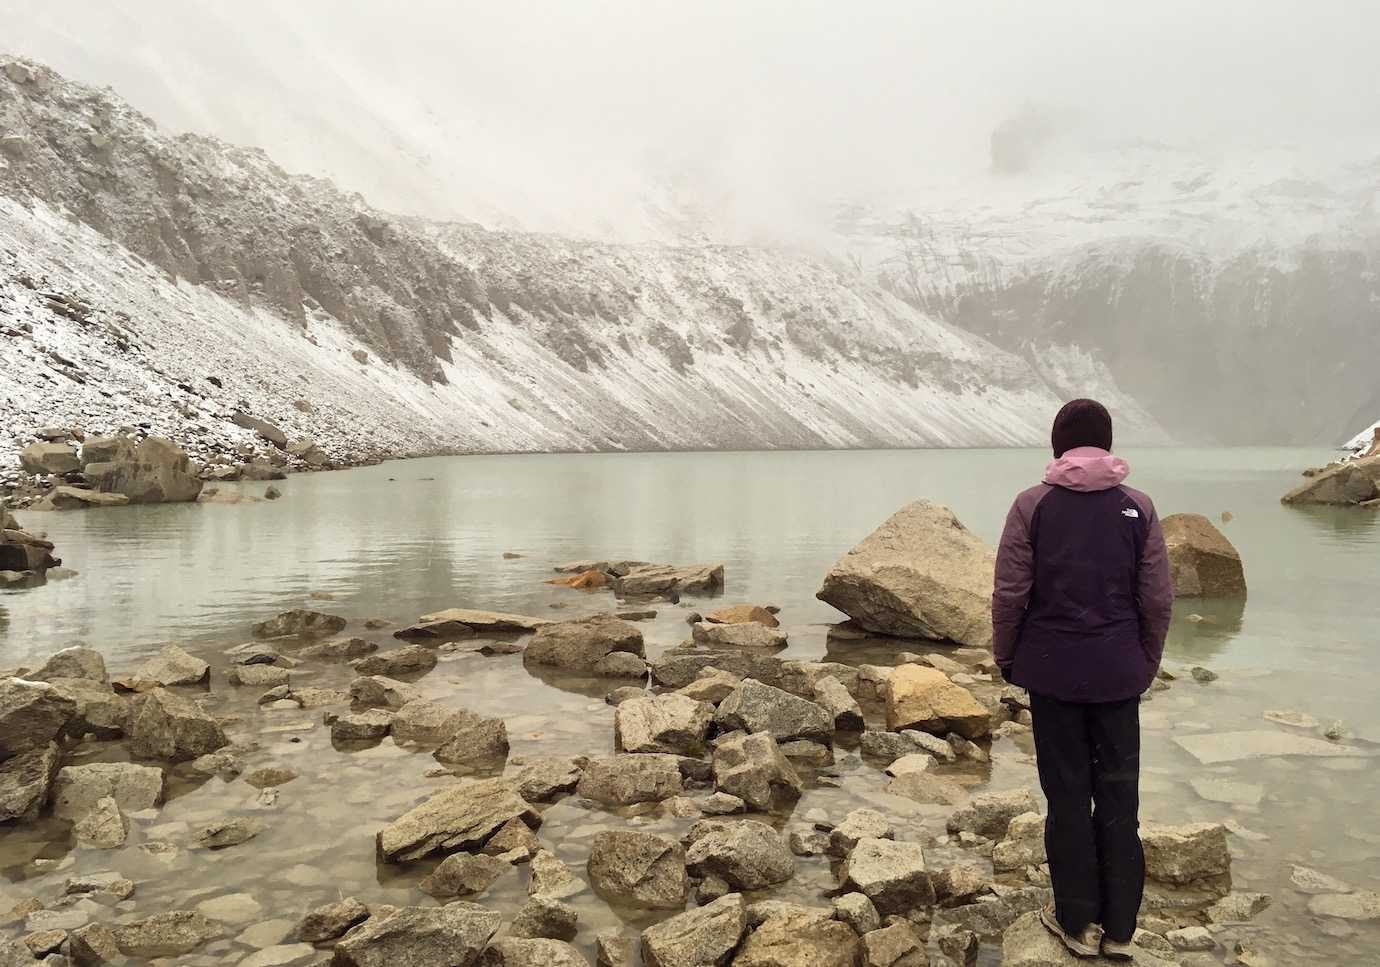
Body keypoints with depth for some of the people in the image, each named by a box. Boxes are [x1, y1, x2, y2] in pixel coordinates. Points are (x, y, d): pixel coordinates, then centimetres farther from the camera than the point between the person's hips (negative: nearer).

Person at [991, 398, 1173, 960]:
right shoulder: (1137, 506, -2)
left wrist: (1005, 656, 6)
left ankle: (1077, 923, 20)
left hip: (1052, 667, -1)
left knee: (1067, 794, 9)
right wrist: (1146, 663, 13)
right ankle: (1119, 929, 20)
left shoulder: (1033, 504, -7)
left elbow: (1009, 593, -8)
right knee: (1118, 795, 11)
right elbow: (1158, 600, 0)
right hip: (1118, 671, 2)